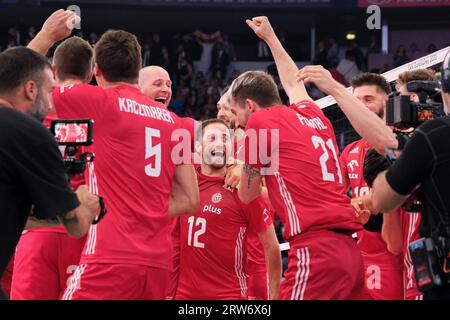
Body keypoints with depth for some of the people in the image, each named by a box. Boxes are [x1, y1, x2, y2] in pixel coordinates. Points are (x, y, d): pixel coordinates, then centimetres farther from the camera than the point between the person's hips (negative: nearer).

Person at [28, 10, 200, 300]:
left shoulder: (99, 101, -1)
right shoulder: (171, 120, 15)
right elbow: (190, 200, 15)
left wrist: (47, 35, 16)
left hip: (112, 258, -6)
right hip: (159, 262, 6)